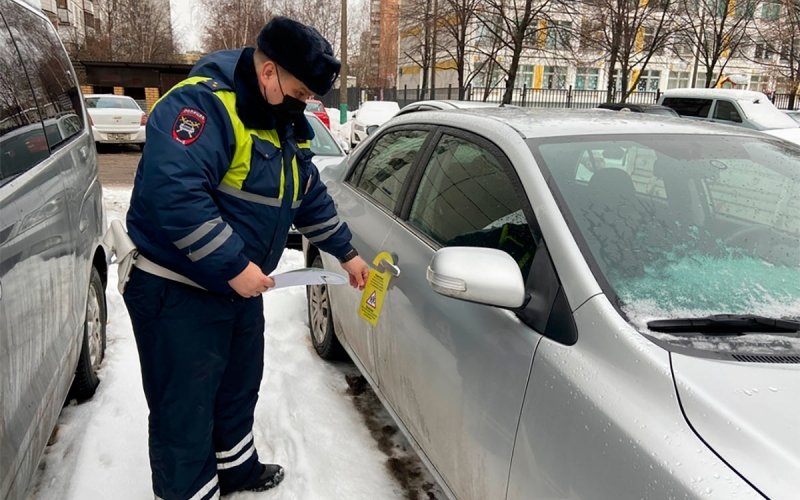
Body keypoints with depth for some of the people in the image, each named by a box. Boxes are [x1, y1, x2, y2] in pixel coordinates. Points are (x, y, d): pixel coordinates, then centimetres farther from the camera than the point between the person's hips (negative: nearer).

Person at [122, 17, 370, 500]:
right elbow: (173, 193, -34)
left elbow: (312, 197, 17)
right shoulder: (202, 105, -23)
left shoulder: (285, 124, 7)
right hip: (177, 292, -9)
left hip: (240, 287, 9)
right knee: (185, 409, 3)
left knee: (240, 388, 24)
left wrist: (347, 252, 14)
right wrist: (234, 266, -31)